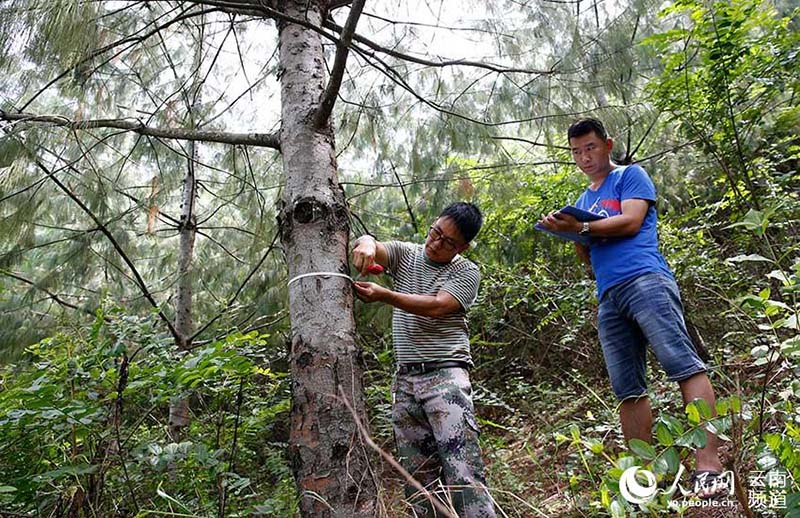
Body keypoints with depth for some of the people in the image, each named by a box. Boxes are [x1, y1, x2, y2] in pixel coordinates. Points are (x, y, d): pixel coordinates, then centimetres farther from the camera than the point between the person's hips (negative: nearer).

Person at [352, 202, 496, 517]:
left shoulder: (466, 272, 2)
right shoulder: (405, 254, 13)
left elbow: (437, 307, -13)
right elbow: (370, 246, -2)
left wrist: (383, 295, -23)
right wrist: (366, 244, -27)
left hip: (445, 375, -4)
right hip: (405, 379, 4)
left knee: (462, 471, -14)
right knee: (417, 476, 4)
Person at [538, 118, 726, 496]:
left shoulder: (630, 175, 13)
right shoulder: (582, 201, 30)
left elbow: (631, 221, -5)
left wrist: (581, 228, -8)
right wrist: (570, 234, 8)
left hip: (645, 280, -6)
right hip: (608, 299, 6)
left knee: (682, 363, -17)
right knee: (627, 389, 1)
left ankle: (708, 464, -19)